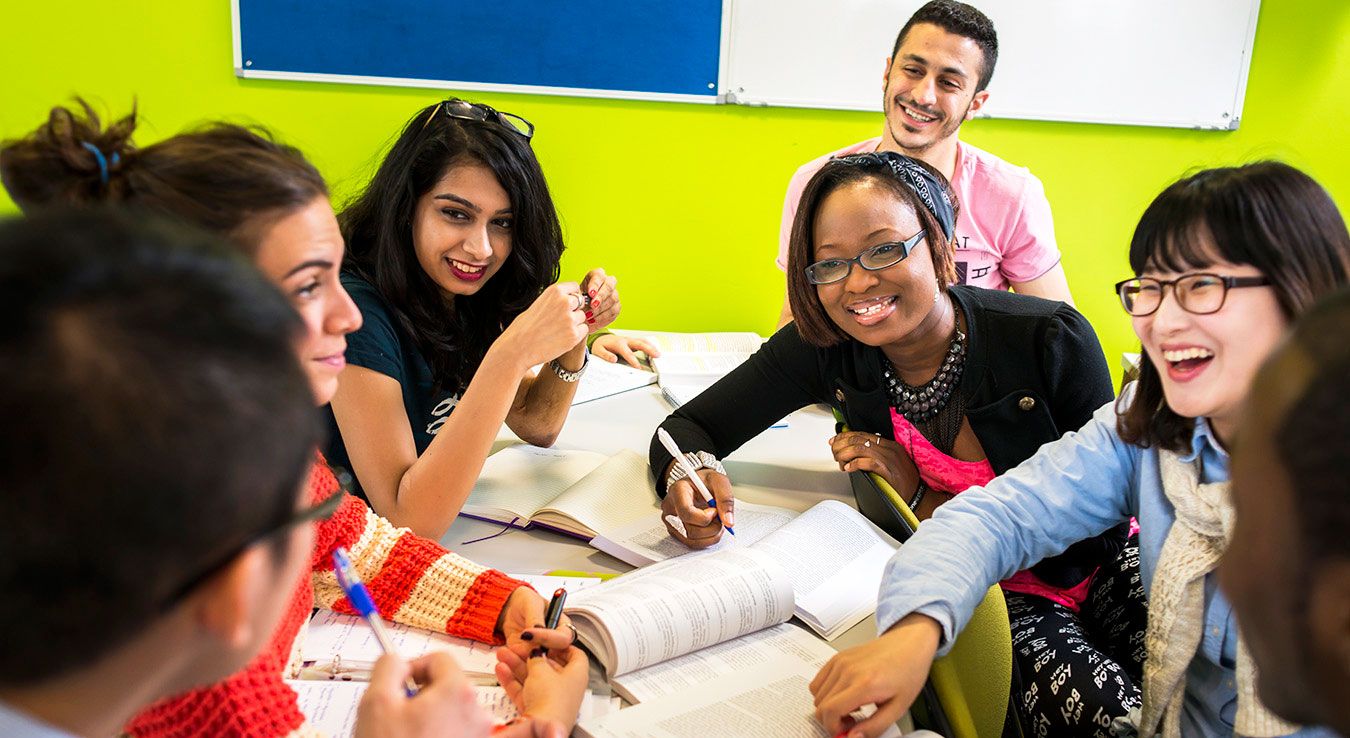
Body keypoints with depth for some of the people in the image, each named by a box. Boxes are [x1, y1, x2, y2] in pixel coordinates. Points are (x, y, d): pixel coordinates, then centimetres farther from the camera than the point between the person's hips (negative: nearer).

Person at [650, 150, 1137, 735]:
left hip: (1101, 571, 1)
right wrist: (689, 474, -31)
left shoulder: (1053, 341, -20)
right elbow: (686, 429, -6)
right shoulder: (823, 348, -13)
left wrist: (923, 498, -22)